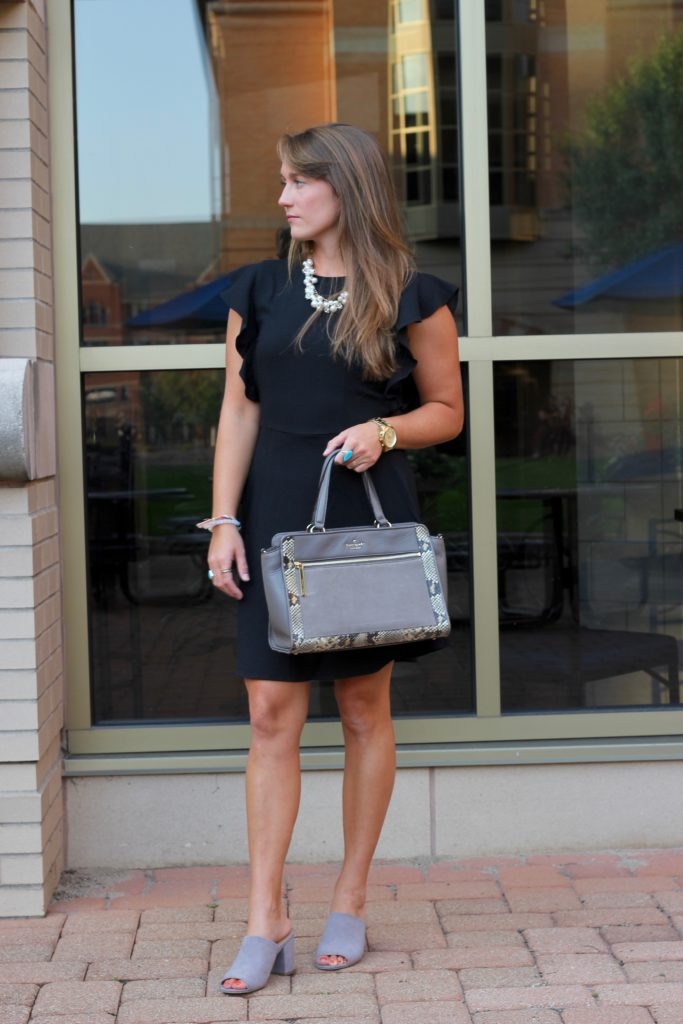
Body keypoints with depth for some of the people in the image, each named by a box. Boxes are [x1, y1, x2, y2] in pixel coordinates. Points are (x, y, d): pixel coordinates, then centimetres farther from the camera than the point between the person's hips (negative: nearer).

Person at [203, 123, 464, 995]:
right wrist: (223, 520, 0)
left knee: (364, 710, 6)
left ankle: (350, 903, 20)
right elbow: (239, 411, 8)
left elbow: (447, 410, 6)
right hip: (276, 515, 2)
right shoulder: (259, 291, 9)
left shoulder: (411, 297, 1)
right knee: (271, 714, -2)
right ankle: (265, 923, 3)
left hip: (368, 513, -2)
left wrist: (384, 432, -14)